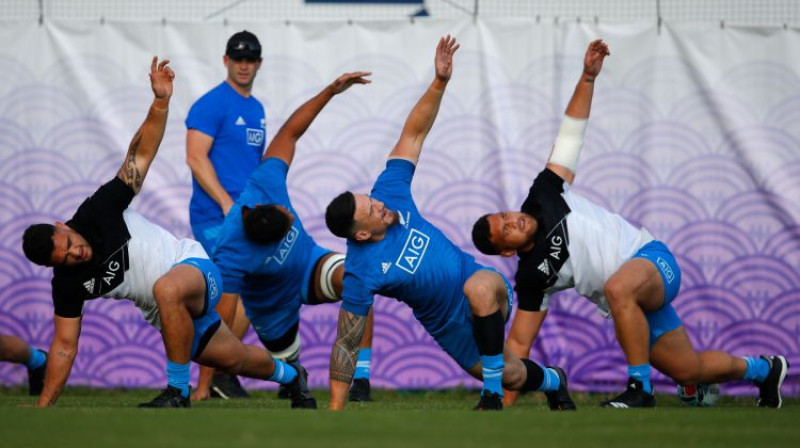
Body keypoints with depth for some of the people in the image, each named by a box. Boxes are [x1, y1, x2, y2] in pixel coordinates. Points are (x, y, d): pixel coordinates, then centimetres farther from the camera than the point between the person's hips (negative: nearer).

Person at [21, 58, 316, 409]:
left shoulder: (98, 213, -21)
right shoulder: (67, 284, -11)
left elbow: (140, 156, -19)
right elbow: (65, 345, -5)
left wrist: (161, 102, -33)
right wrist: (42, 407, -11)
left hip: (193, 265, -6)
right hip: (167, 313, 6)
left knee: (167, 289, -41)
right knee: (233, 359, 15)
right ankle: (290, 375, 49)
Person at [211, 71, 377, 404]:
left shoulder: (265, 184, -29)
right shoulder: (232, 255, -41)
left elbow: (289, 132, -14)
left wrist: (330, 92, -21)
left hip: (311, 268, 3)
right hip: (274, 310, -3)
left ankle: (359, 380, -28)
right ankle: (294, 376, 62)